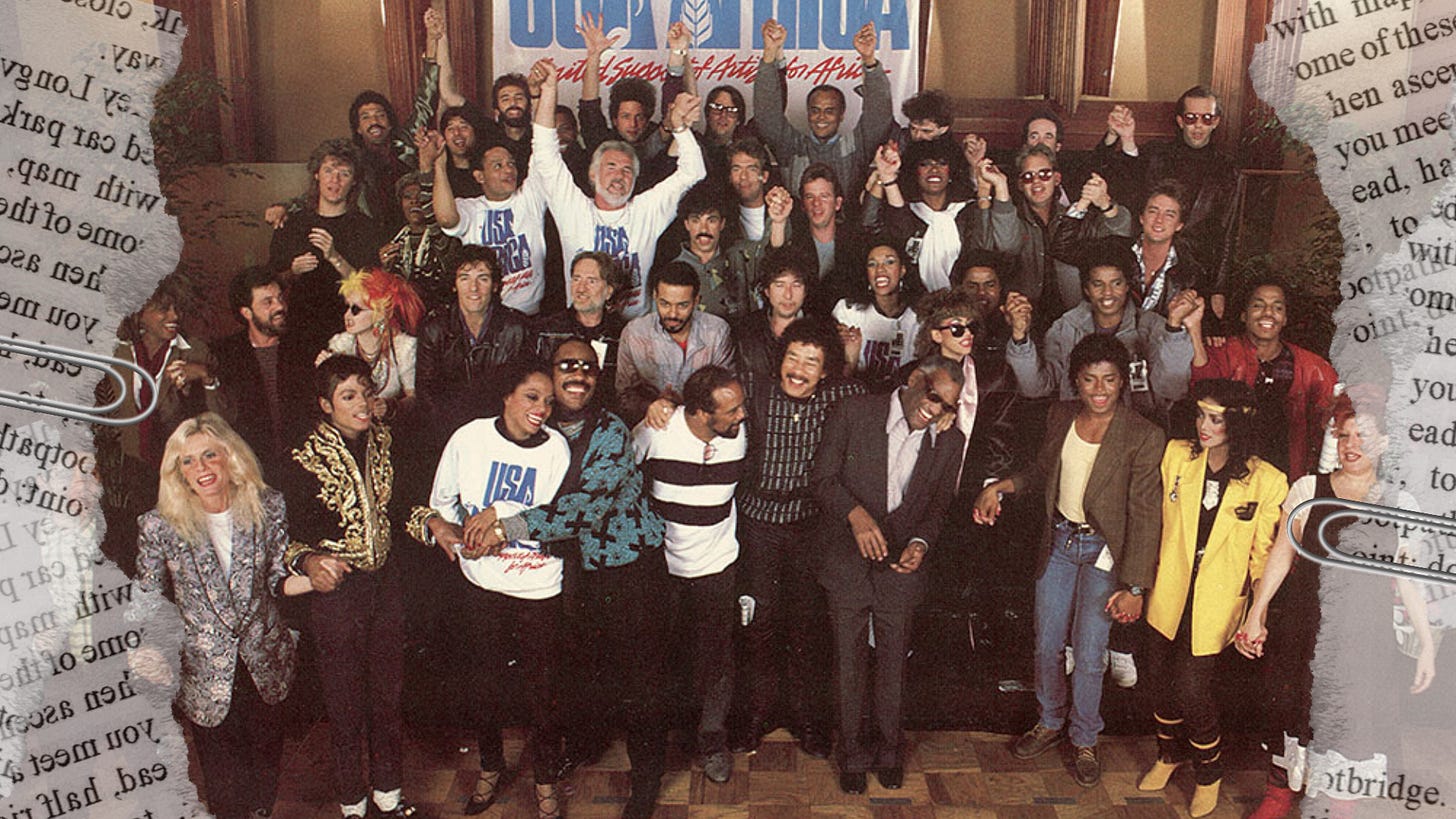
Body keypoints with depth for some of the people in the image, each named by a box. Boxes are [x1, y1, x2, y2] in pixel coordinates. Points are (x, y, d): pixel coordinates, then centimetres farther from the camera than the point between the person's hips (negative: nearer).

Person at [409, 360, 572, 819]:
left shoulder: (557, 448, -9)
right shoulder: (470, 438, -5)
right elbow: (441, 499, 8)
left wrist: (501, 517, -22)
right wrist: (441, 526, -11)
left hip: (540, 590, -2)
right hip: (481, 585, 2)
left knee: (542, 686, 8)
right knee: (483, 682, 16)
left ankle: (546, 781, 30)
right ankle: (490, 767, 41)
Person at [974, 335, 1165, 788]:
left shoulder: (1143, 436, -16)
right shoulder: (1061, 416, -1)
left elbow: (1144, 515, -16)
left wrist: (1134, 586, -19)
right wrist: (1001, 486, -2)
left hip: (1102, 551, -4)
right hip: (1058, 542, 4)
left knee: (1089, 655, 2)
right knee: (1047, 646, 13)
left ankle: (1084, 740, 27)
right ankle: (1050, 722, 38)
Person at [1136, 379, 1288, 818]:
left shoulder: (1266, 481, -11)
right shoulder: (1176, 456, -4)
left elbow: (1264, 556, -3)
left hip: (1215, 605, -3)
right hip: (1169, 596, 3)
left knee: (1193, 693, -4)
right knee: (1163, 682, 14)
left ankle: (1209, 775, 25)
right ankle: (1169, 755, 42)